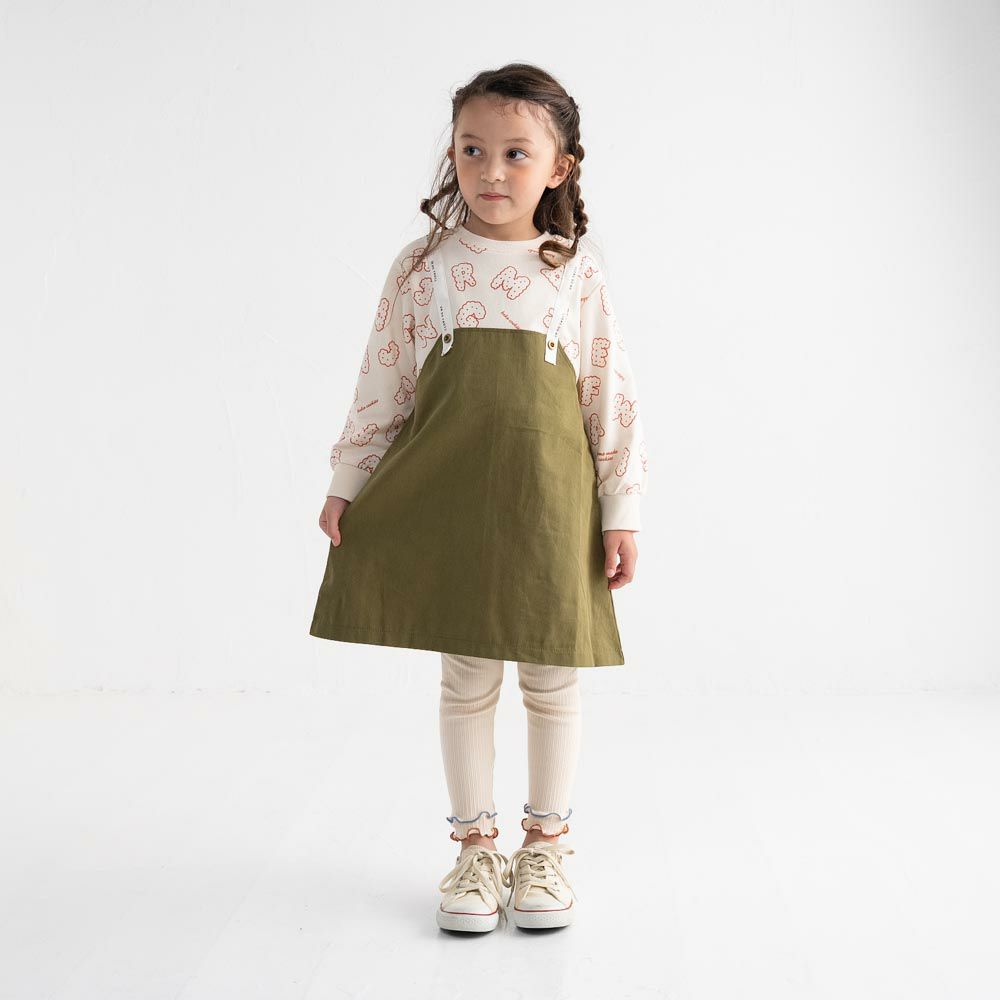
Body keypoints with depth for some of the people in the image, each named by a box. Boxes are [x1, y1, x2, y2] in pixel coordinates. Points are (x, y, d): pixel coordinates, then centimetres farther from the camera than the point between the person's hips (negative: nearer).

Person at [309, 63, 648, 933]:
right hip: (446, 497, 0)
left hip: (549, 499, 0)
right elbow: (384, 384, 7)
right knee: (466, 677, 8)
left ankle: (547, 845, 25)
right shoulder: (424, 267, 2)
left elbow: (612, 397, 2)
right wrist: (347, 486, 6)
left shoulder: (579, 271, 0)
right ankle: (474, 845, 23)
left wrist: (621, 511, -1)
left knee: (552, 678, 8)